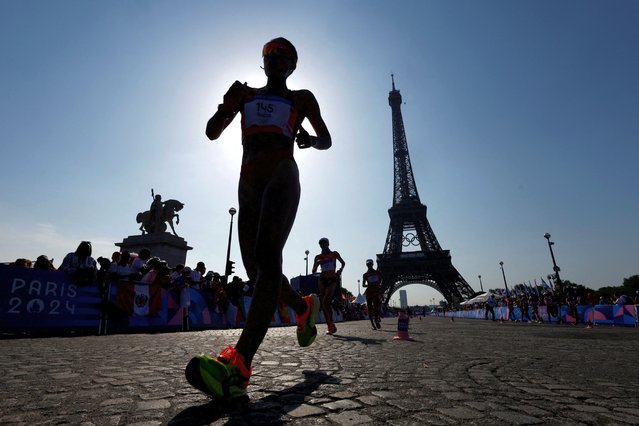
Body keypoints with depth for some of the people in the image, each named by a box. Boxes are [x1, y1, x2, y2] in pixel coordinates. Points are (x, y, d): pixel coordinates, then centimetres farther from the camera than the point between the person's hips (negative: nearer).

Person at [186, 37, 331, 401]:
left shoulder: (301, 98, 16)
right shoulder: (246, 94, 24)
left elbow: (327, 140, 19)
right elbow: (212, 132, 18)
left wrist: (309, 140, -6)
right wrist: (227, 106, -3)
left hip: (282, 178, -5)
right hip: (249, 186, 6)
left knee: (267, 258, -27)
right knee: (257, 270, 3)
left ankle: (239, 365, -37)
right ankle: (305, 306, 28)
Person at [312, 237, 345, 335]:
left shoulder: (334, 254, 2)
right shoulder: (318, 257, 6)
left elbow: (343, 263, 17)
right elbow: (313, 271, 4)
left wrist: (341, 269, -1)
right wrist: (317, 263, -13)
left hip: (332, 280, -3)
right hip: (322, 280, 3)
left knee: (325, 302, -16)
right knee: (324, 304, 1)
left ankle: (331, 326, -8)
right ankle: (331, 326, 11)